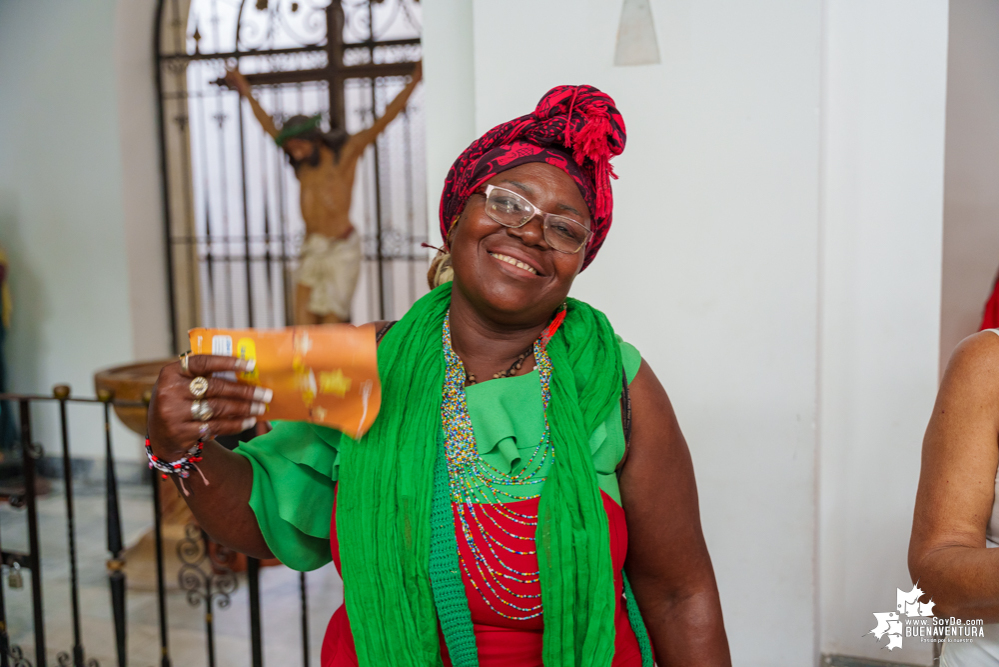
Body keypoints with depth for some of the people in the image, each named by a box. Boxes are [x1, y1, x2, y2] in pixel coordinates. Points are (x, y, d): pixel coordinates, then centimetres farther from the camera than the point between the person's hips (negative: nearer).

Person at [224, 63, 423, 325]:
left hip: (340, 248, -6)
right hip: (310, 250, 6)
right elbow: (269, 126, 28)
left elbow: (384, 120, -4)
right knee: (304, 325, -4)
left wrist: (413, 82, -9)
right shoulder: (304, 163, 15)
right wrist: (248, 93, 37)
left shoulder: (346, 152, 1)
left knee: (331, 321, -12)